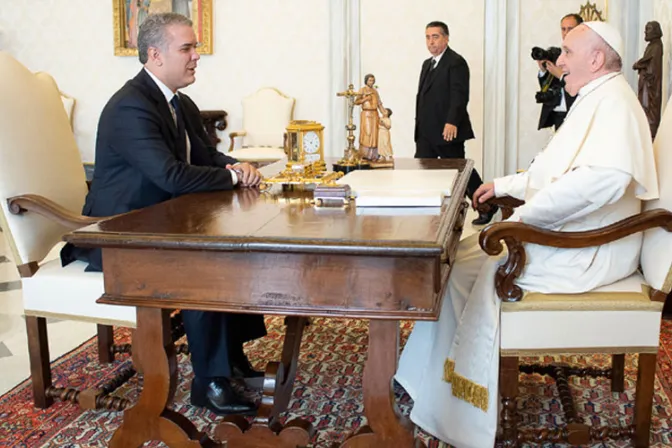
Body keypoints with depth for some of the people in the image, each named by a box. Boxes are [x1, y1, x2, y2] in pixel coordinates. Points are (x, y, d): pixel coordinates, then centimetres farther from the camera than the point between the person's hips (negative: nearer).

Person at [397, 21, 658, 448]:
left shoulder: (614, 102, -17)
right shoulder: (594, 101, 18)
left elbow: (604, 178, -36)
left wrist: (525, 216, -28)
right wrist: (503, 185, 17)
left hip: (589, 251, -10)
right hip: (567, 235, 10)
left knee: (472, 270, -15)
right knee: (457, 255, 4)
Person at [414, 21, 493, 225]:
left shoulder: (456, 62, -9)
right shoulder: (428, 64, 19)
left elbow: (460, 95, -20)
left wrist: (452, 122, -30)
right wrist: (419, 124, 15)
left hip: (447, 131, -8)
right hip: (426, 132, 8)